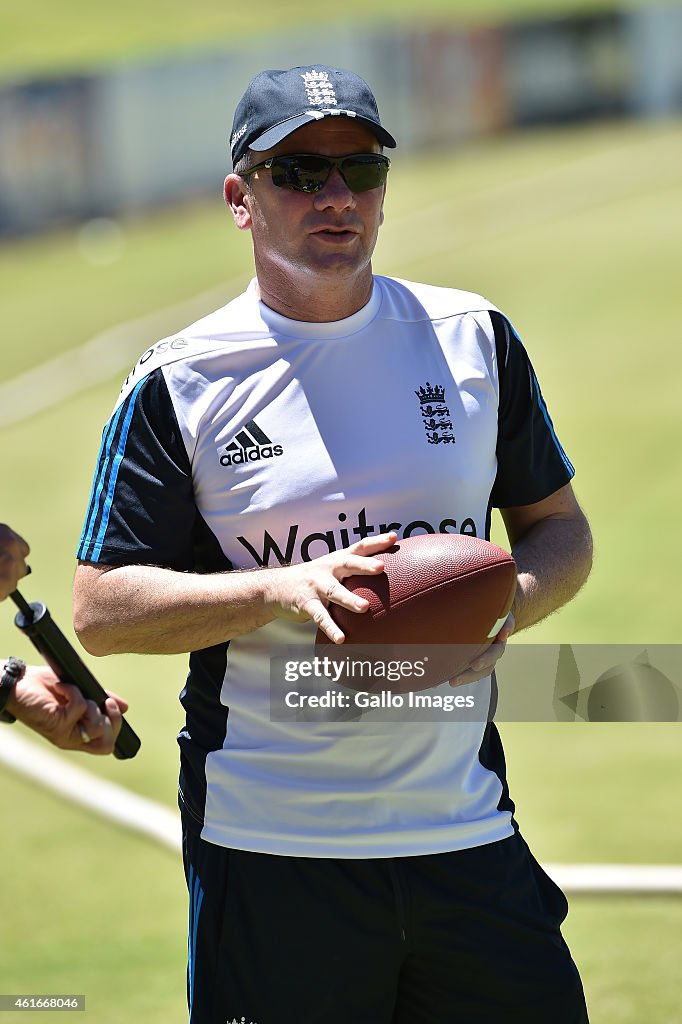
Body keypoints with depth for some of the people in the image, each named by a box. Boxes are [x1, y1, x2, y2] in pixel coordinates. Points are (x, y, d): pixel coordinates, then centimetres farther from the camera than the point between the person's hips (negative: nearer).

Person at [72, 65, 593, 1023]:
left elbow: (561, 528, 16)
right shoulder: (180, 384, -1)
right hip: (267, 855, -2)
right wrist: (282, 588, -18)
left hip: (466, 830, 3)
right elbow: (101, 610, -3)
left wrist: (506, 605, -7)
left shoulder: (475, 340, 8)